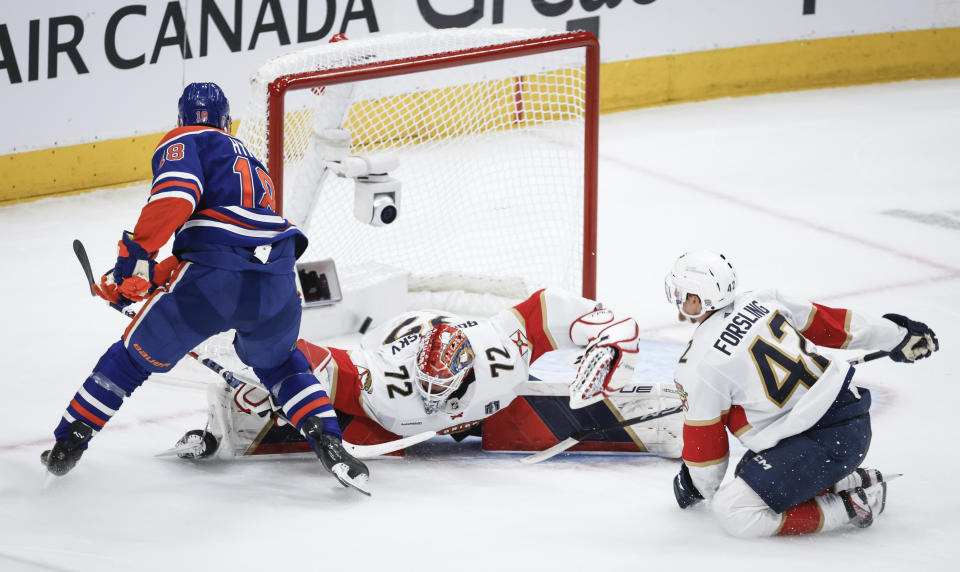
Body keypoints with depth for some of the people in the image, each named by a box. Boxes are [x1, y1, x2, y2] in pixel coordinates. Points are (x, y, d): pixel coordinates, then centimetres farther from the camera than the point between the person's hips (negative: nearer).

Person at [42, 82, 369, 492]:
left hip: (214, 280, -5)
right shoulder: (250, 162, 36)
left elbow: (175, 196, -9)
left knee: (134, 356, 16)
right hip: (276, 285, 5)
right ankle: (328, 443, 12)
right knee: (278, 362, 33)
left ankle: (66, 446, 19)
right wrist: (155, 276, 34)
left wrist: (137, 256, -10)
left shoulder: (183, 141, 13)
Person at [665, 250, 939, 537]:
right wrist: (897, 335, 28)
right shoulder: (761, 301, 7)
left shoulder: (698, 365, -11)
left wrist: (699, 488, 19)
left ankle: (848, 510, -8)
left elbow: (704, 440, -1)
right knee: (750, 472, 25)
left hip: (825, 443, -9)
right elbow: (824, 322, 17)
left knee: (733, 510, -11)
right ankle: (847, 481, 16)